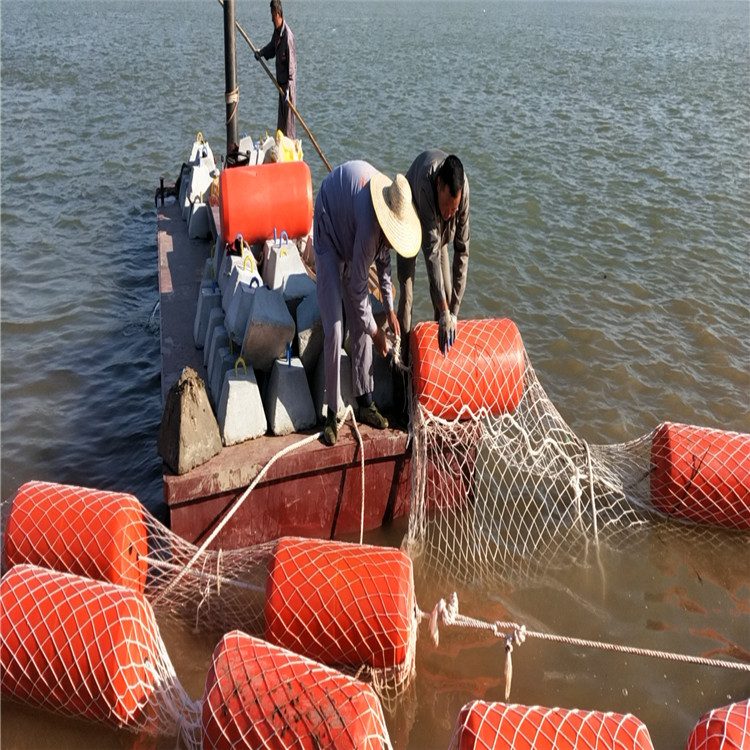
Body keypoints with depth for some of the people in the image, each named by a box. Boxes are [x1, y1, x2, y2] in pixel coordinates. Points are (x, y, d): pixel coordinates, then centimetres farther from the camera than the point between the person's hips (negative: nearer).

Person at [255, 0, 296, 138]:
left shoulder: (287, 35, -23)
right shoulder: (277, 30, 3)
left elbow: (291, 63, -23)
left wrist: (288, 87, -24)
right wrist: (261, 53, 4)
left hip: (288, 82, -9)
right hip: (280, 80, 9)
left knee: (288, 114, -1)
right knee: (281, 115, 18)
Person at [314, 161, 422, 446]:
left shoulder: (388, 214, -15)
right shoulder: (369, 222, -38)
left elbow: (383, 261, 5)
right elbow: (358, 287, -29)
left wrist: (390, 310, 5)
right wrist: (375, 331, -17)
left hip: (349, 241, 7)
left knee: (359, 326, 4)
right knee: (334, 330, -15)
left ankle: (365, 403, 13)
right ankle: (331, 413, -5)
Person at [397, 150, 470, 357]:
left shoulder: (463, 187, -32)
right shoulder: (425, 185, -44)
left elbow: (462, 251, -27)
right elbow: (431, 252, -45)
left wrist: (454, 311, -30)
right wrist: (444, 312, -48)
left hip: (440, 229, 4)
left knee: (446, 294, 3)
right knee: (406, 295, -13)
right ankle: (403, 360, -4)